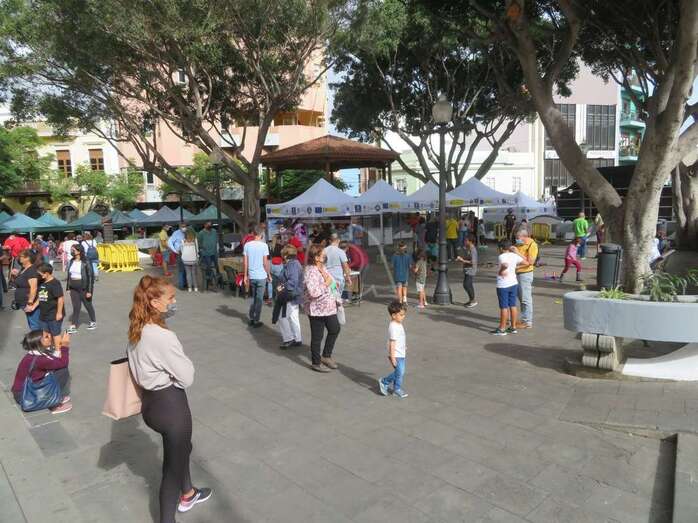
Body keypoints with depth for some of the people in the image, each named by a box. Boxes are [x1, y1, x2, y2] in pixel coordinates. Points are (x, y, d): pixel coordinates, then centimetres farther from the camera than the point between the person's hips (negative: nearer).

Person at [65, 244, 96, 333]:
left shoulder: (86, 263, -14)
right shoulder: (71, 262, 5)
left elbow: (91, 276, -13)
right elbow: (69, 275, 12)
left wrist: (89, 291, -14)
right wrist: (68, 287, 10)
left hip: (84, 288, -5)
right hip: (73, 289, 5)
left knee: (88, 305, 11)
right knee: (75, 307, 5)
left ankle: (93, 322, 28)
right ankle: (73, 326, 8)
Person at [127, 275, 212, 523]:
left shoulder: (137, 330, -1)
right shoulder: (163, 336, -28)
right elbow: (187, 377, -21)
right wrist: (186, 362, -4)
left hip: (150, 399, 9)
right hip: (169, 403, -9)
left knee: (180, 447, 31)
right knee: (174, 462, 11)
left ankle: (187, 495, 53)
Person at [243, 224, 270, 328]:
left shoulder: (247, 245, 0)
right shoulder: (264, 245, -10)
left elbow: (245, 262, 2)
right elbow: (265, 263, -9)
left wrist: (245, 276, 11)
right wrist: (269, 275, 2)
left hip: (251, 276, 4)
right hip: (261, 276, -4)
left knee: (253, 298, 19)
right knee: (259, 299, 5)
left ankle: (251, 319, 22)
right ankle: (256, 321, 9)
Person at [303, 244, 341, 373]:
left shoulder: (322, 268, 7)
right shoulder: (310, 272, -22)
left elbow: (331, 281, 23)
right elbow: (313, 292, -32)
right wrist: (326, 284, -22)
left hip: (328, 307, 9)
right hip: (316, 309, -9)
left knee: (335, 329, 18)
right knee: (317, 336, 5)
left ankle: (326, 356, 34)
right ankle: (316, 363, 21)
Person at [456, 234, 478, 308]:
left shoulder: (473, 250, -19)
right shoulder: (466, 249, 9)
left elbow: (473, 262, -23)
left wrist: (463, 261, -17)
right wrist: (461, 258, 1)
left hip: (470, 270, -9)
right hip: (466, 270, 9)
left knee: (467, 285, -8)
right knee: (465, 285, 13)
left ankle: (473, 301, 6)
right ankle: (470, 300, 27)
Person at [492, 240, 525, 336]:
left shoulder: (501, 257, -17)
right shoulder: (514, 255, 2)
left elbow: (505, 265, -37)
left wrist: (500, 271, -19)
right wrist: (516, 252, 18)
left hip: (503, 285, -7)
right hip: (513, 283, 7)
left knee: (504, 307, 0)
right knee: (513, 306, 13)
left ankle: (502, 329, 7)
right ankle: (513, 327, 20)